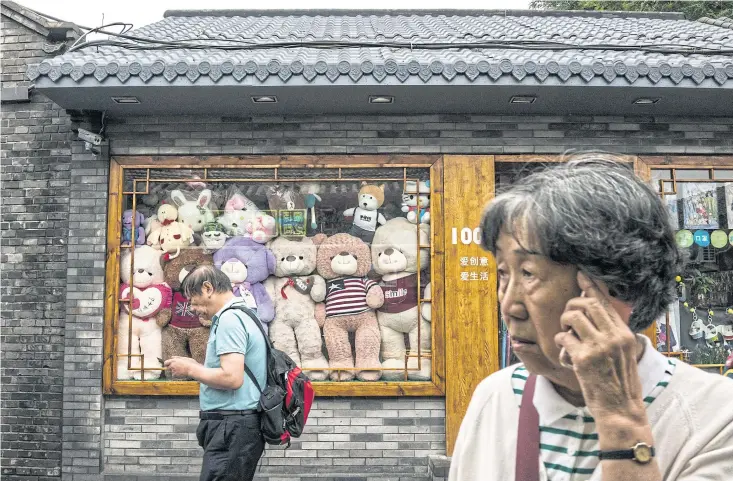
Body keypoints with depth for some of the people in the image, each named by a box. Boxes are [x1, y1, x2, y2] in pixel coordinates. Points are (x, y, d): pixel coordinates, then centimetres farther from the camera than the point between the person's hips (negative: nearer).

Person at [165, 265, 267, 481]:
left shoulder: (229, 319, -14)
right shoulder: (244, 315, 17)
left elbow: (232, 378, -24)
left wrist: (190, 370, -10)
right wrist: (196, 367, 14)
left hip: (231, 427, -10)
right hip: (237, 425, 10)